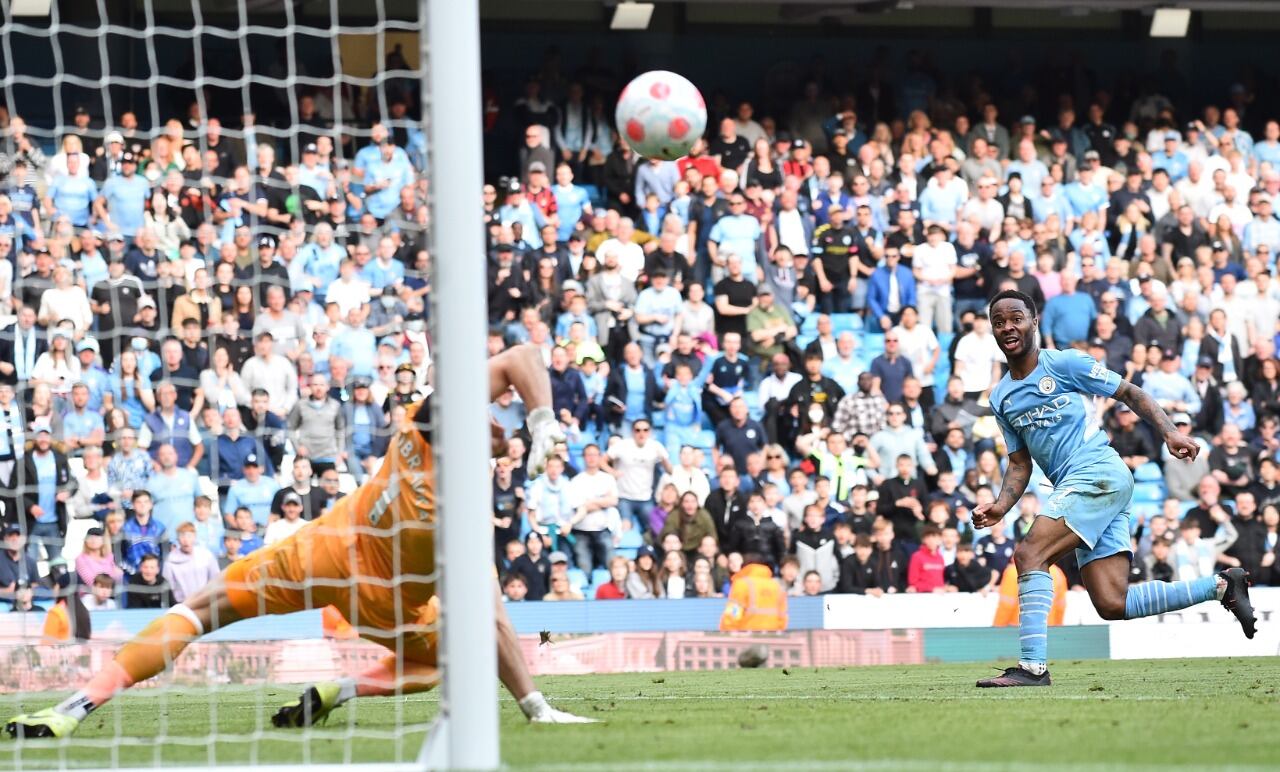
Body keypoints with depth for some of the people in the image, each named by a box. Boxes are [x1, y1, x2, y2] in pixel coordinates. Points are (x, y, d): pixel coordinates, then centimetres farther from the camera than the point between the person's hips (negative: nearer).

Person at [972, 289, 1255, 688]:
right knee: (1112, 605, -4)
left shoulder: (1063, 364, 0)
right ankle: (1220, 585, 11)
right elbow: (1019, 464, 21)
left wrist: (1170, 432, -11)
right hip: (1074, 486, 7)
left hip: (1099, 473, -7)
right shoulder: (1000, 398, 19)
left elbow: (1129, 393, 2)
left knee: (1029, 554, -22)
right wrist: (1000, 506, 3)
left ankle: (1032, 666, -25)